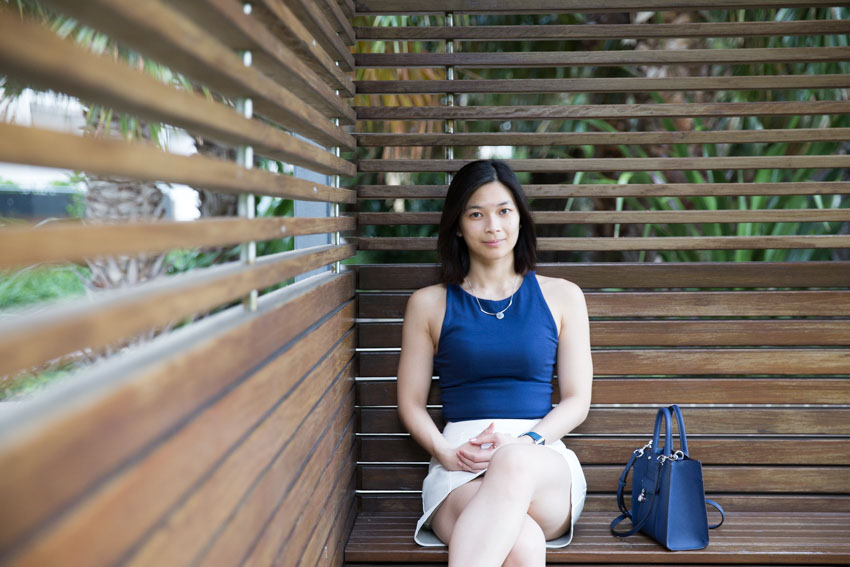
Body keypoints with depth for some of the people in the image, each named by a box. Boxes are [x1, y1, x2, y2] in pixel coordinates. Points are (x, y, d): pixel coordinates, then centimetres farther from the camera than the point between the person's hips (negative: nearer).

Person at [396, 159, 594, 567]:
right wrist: (445, 452, -9)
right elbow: (411, 403, 11)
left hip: (545, 467, 1)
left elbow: (577, 401, 9)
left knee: (515, 461, -39)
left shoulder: (561, 296, 12)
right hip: (459, 471, -1)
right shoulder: (429, 304, 11)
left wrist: (526, 442, -10)